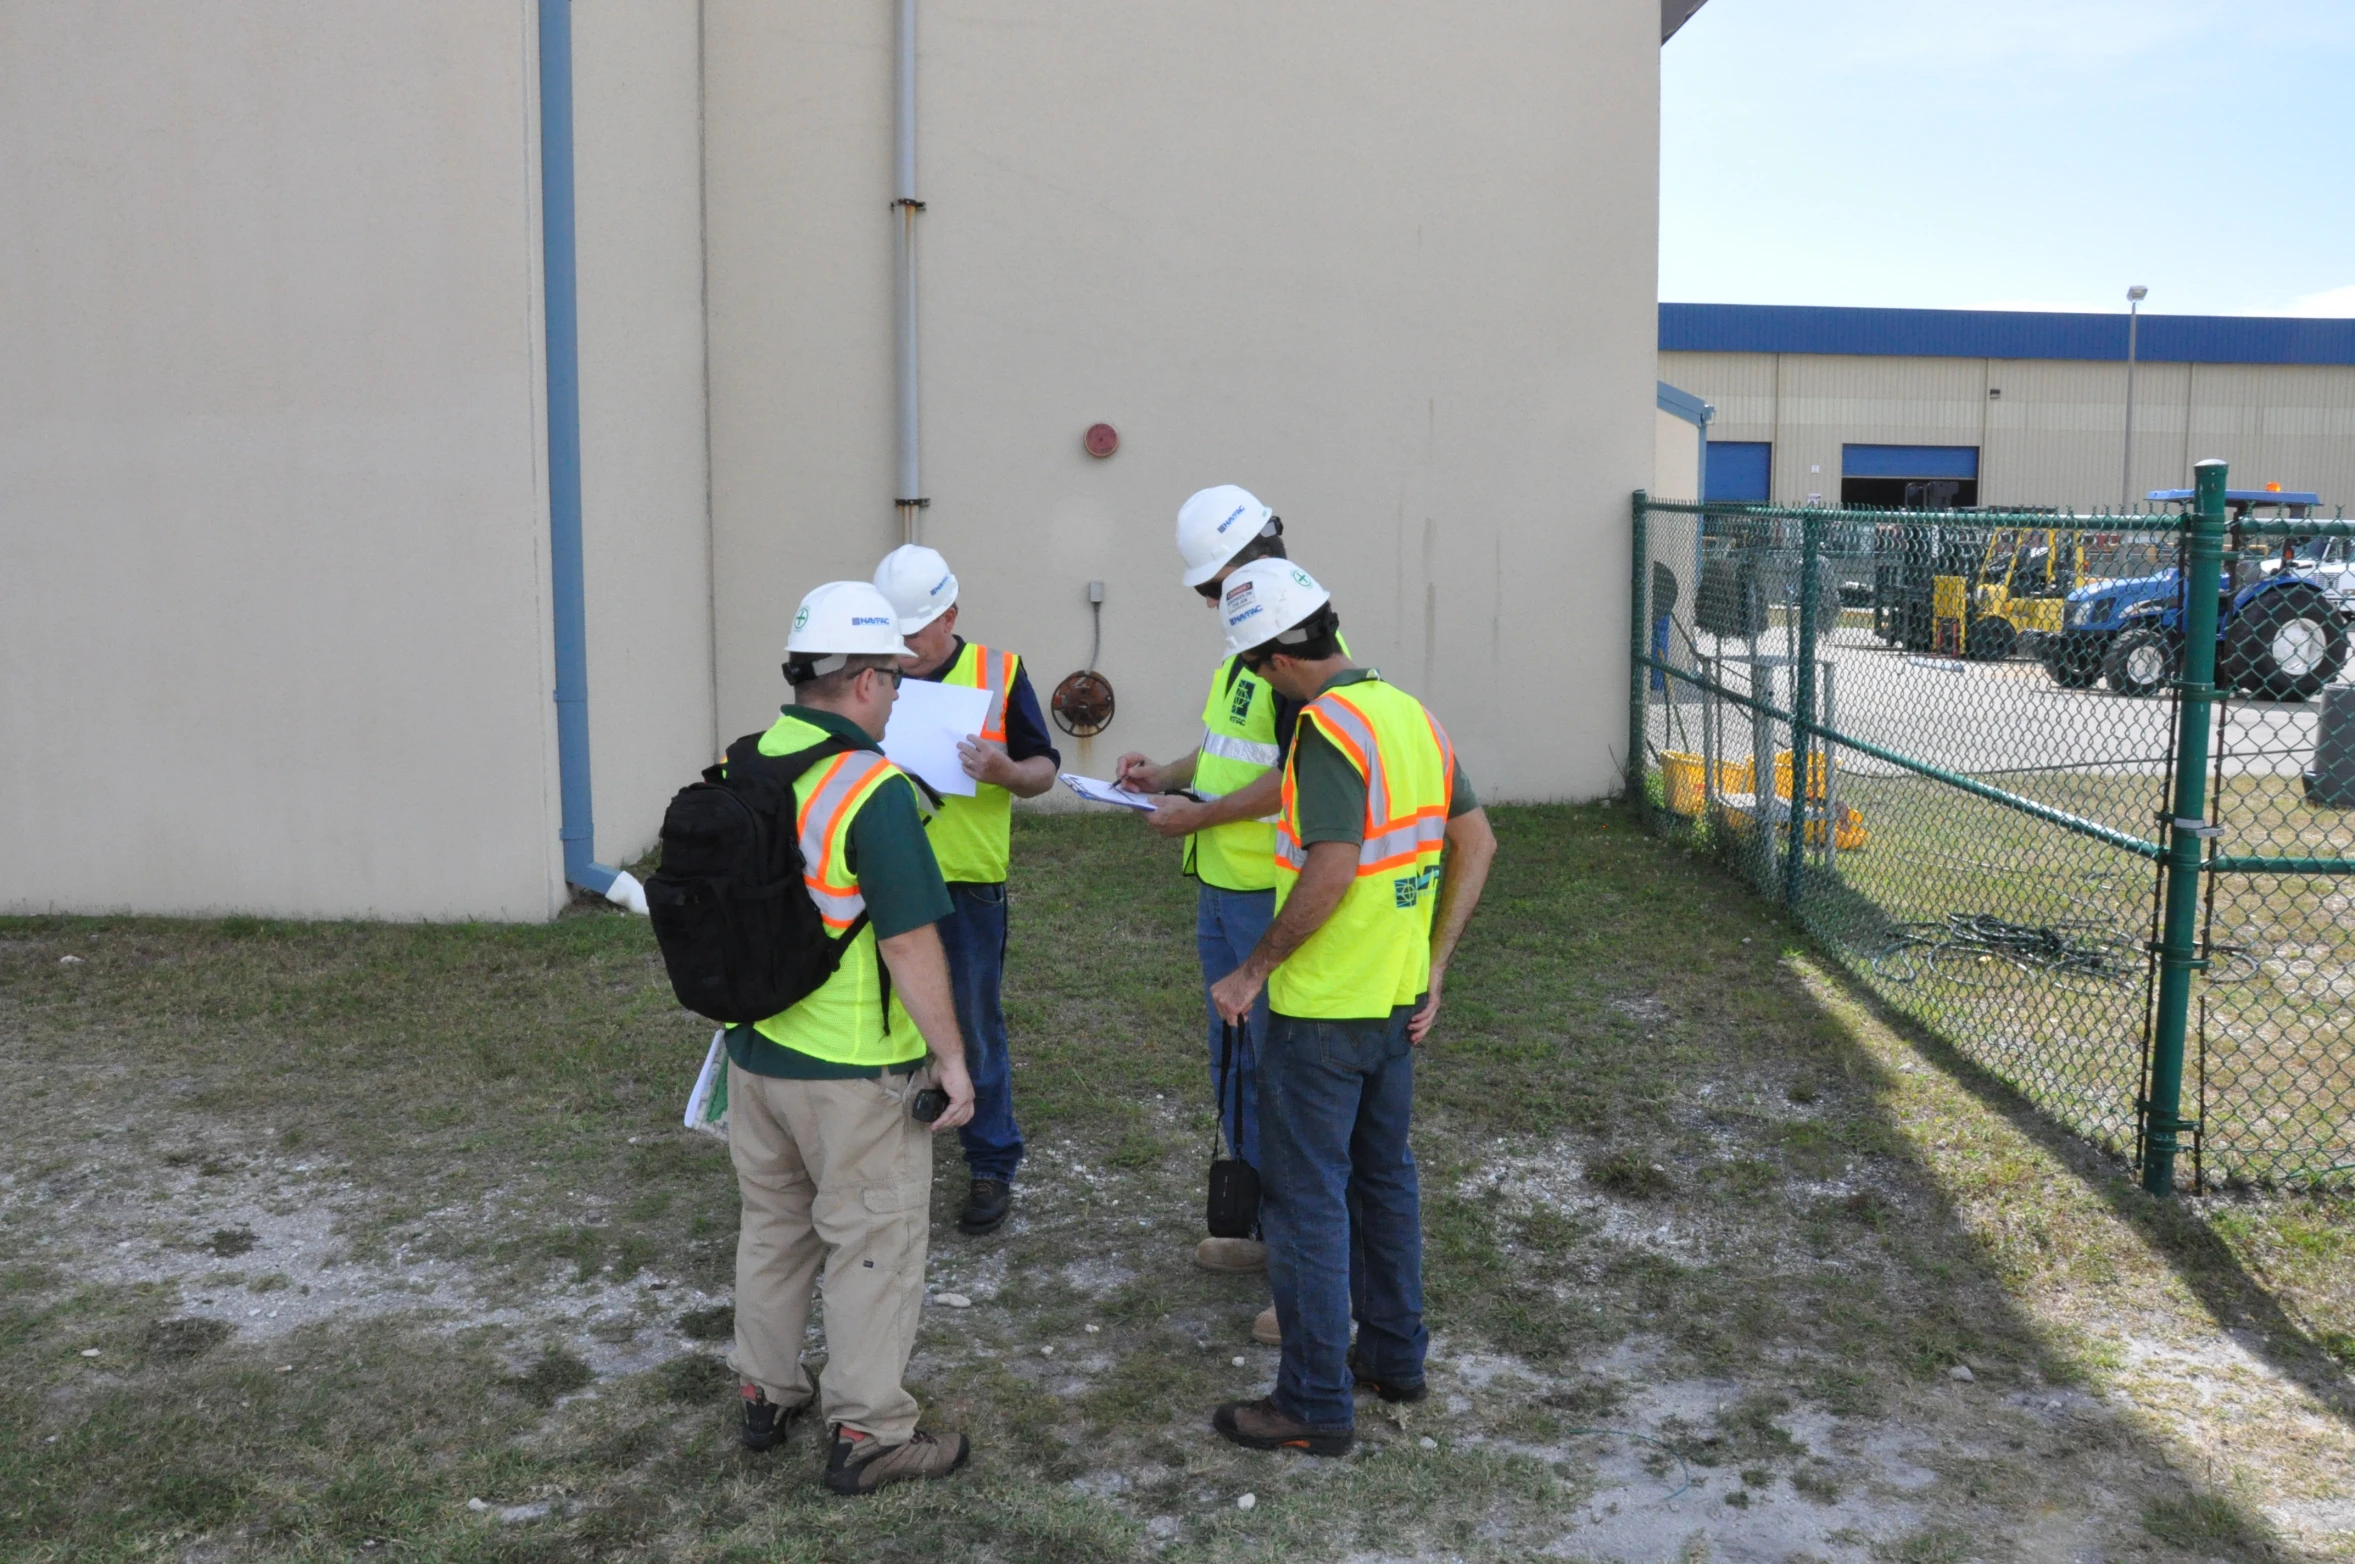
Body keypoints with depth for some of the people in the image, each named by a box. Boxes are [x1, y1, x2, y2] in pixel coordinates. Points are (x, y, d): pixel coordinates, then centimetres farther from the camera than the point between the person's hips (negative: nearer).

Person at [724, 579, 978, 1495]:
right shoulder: (872, 790, -21)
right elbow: (907, 942, -22)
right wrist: (952, 1058, -12)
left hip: (754, 1049, 7)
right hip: (853, 1068, -7)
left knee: (772, 1224, 22)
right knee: (873, 1245, 6)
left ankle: (766, 1394, 35)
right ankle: (867, 1434, 14)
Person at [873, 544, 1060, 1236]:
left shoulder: (998, 674, -2)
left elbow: (1044, 769, 1)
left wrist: (1004, 772, -20)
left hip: (968, 886, -2)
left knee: (975, 1032, 7)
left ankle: (992, 1168, 22)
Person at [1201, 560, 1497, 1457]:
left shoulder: (1330, 727, -20)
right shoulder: (1410, 712, 7)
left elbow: (1329, 875, -27)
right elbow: (1476, 844, 9)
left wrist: (1253, 971, -16)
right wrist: (1434, 968, 10)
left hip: (1322, 1010, -9)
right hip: (1399, 1002, 9)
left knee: (1307, 1198, 2)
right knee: (1384, 1175, 21)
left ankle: (1315, 1402, 11)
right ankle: (1393, 1355, 35)